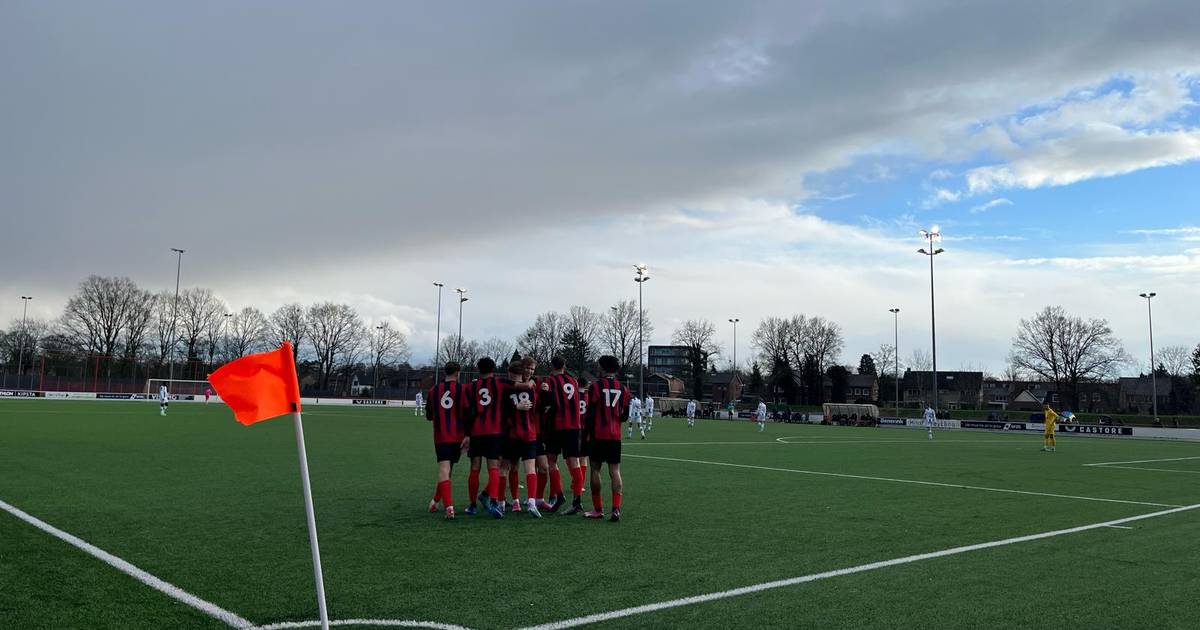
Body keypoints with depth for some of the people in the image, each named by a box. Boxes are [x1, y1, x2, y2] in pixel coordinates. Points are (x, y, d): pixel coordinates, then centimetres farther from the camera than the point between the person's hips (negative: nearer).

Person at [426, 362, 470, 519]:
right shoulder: (463, 389, -1)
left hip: (440, 437, 0)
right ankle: (436, 500, 29)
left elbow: (428, 416, 16)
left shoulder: (434, 390, 7)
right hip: (458, 437, 0)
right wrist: (468, 435, -6)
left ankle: (449, 507, -21)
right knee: (448, 469, 16)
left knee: (443, 469, -6)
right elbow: (468, 413, -8)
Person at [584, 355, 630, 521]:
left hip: (598, 435, -3)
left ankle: (598, 509, 11)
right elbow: (625, 416, 13)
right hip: (615, 436, 3)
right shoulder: (623, 389, 7)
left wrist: (586, 432, 0)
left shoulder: (595, 386, -6)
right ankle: (616, 509, -7)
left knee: (595, 469, 7)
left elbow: (590, 413, -9)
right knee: (615, 471, 3)